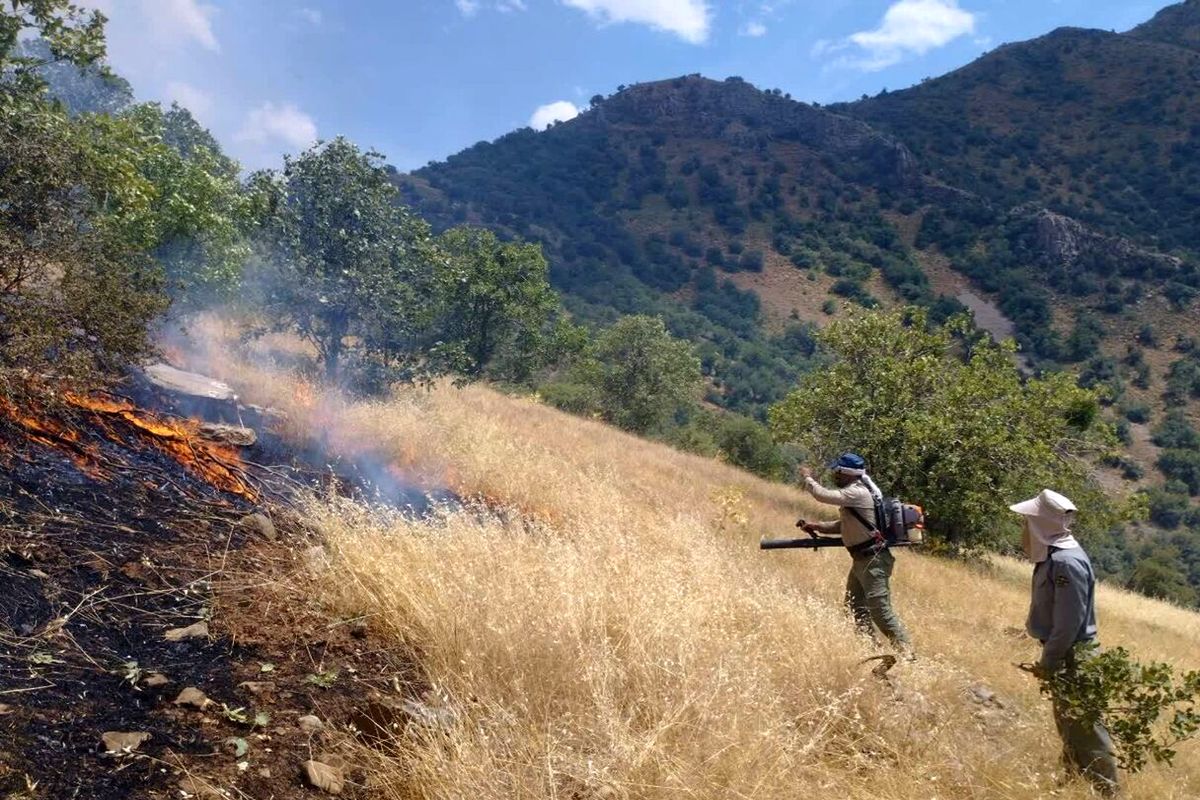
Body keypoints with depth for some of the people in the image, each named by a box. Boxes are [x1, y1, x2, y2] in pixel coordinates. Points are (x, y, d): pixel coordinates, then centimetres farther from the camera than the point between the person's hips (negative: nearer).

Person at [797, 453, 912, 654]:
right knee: (855, 606, 14)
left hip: (873, 559, -11)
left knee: (880, 609, -11)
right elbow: (843, 525, 20)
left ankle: (905, 651, -6)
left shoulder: (857, 492, -18)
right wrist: (816, 526, 9)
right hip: (862, 559, 11)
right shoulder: (852, 493, 14)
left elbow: (823, 495, -23)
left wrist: (807, 478, -5)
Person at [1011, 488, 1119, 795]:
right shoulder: (1052, 554, 5)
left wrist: (1047, 663, -16)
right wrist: (1049, 657, 15)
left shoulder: (1066, 562, -25)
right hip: (1065, 656, 10)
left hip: (1074, 660, -10)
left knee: (1084, 728, 0)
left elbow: (1069, 623, -25)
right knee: (1069, 723, 22)